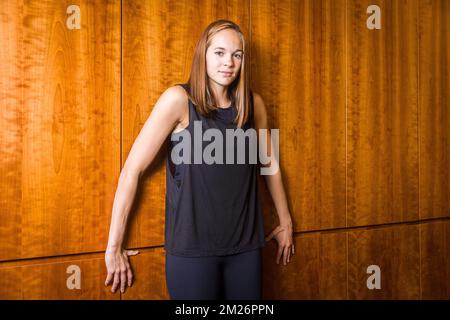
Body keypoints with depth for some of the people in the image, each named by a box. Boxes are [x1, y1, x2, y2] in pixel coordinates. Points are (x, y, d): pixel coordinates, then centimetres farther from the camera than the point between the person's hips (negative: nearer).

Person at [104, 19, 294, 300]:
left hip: (246, 244, 4)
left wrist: (286, 222, 18)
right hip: (192, 246, -4)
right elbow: (132, 169, -12)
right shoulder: (179, 99, -11)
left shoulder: (253, 103, 3)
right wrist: (114, 246, -11)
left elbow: (269, 164, 14)